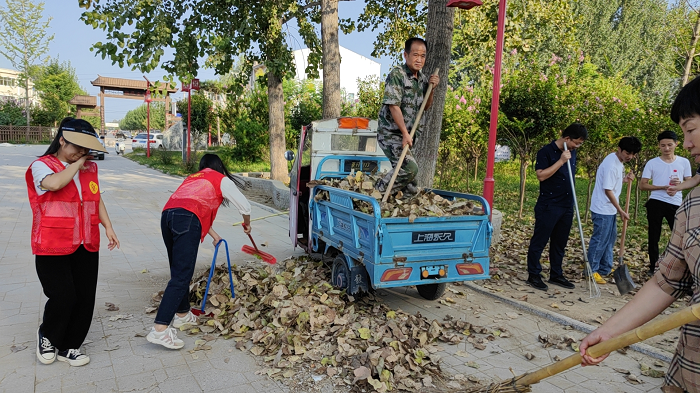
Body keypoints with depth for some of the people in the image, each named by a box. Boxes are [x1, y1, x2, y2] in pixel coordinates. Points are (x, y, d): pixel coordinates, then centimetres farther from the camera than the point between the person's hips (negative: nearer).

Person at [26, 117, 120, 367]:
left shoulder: (90, 168, 11)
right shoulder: (42, 166, -6)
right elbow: (55, 183, -28)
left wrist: (108, 227, 12)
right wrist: (77, 164, -14)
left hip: (86, 245, 6)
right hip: (53, 247, -5)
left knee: (85, 299, 7)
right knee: (63, 296, -8)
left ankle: (69, 347, 25)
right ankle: (47, 336, 25)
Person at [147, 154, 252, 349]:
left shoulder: (193, 177, 36)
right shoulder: (221, 180, 18)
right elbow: (244, 205, 15)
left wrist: (214, 235, 48)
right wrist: (247, 224, 36)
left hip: (167, 215, 7)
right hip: (186, 220, -7)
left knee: (179, 270, 20)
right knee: (181, 276, -9)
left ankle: (182, 314, 33)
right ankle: (160, 329, -15)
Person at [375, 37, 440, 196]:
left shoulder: (423, 78, 10)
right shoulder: (396, 75, -14)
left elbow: (425, 107, 19)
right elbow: (393, 106, -19)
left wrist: (431, 88, 1)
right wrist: (405, 133, -20)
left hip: (407, 134, 8)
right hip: (390, 133, -8)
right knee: (410, 167, -19)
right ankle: (380, 192, -5)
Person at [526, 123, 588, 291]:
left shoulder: (572, 153, 12)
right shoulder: (546, 152, -10)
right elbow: (541, 175, -19)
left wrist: (572, 202, 19)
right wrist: (561, 161, -21)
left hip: (567, 206, 7)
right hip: (548, 206, -7)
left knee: (560, 243, 13)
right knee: (539, 241, 0)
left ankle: (556, 274, 24)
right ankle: (533, 275, 9)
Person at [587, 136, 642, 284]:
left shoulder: (619, 162, 9)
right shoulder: (611, 164, -21)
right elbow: (608, 190, -21)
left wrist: (624, 180, -1)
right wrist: (621, 210, -16)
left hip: (610, 209, 10)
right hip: (602, 209, -10)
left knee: (610, 238, 17)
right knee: (599, 240, -3)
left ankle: (606, 268, 28)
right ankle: (592, 270, 8)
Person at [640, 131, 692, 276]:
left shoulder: (684, 162, 6)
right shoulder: (652, 163, 0)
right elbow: (642, 185, -4)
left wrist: (679, 184, -13)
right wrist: (664, 187, -15)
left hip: (676, 204, 1)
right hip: (656, 204, -1)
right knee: (654, 237, 7)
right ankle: (653, 267, 18)